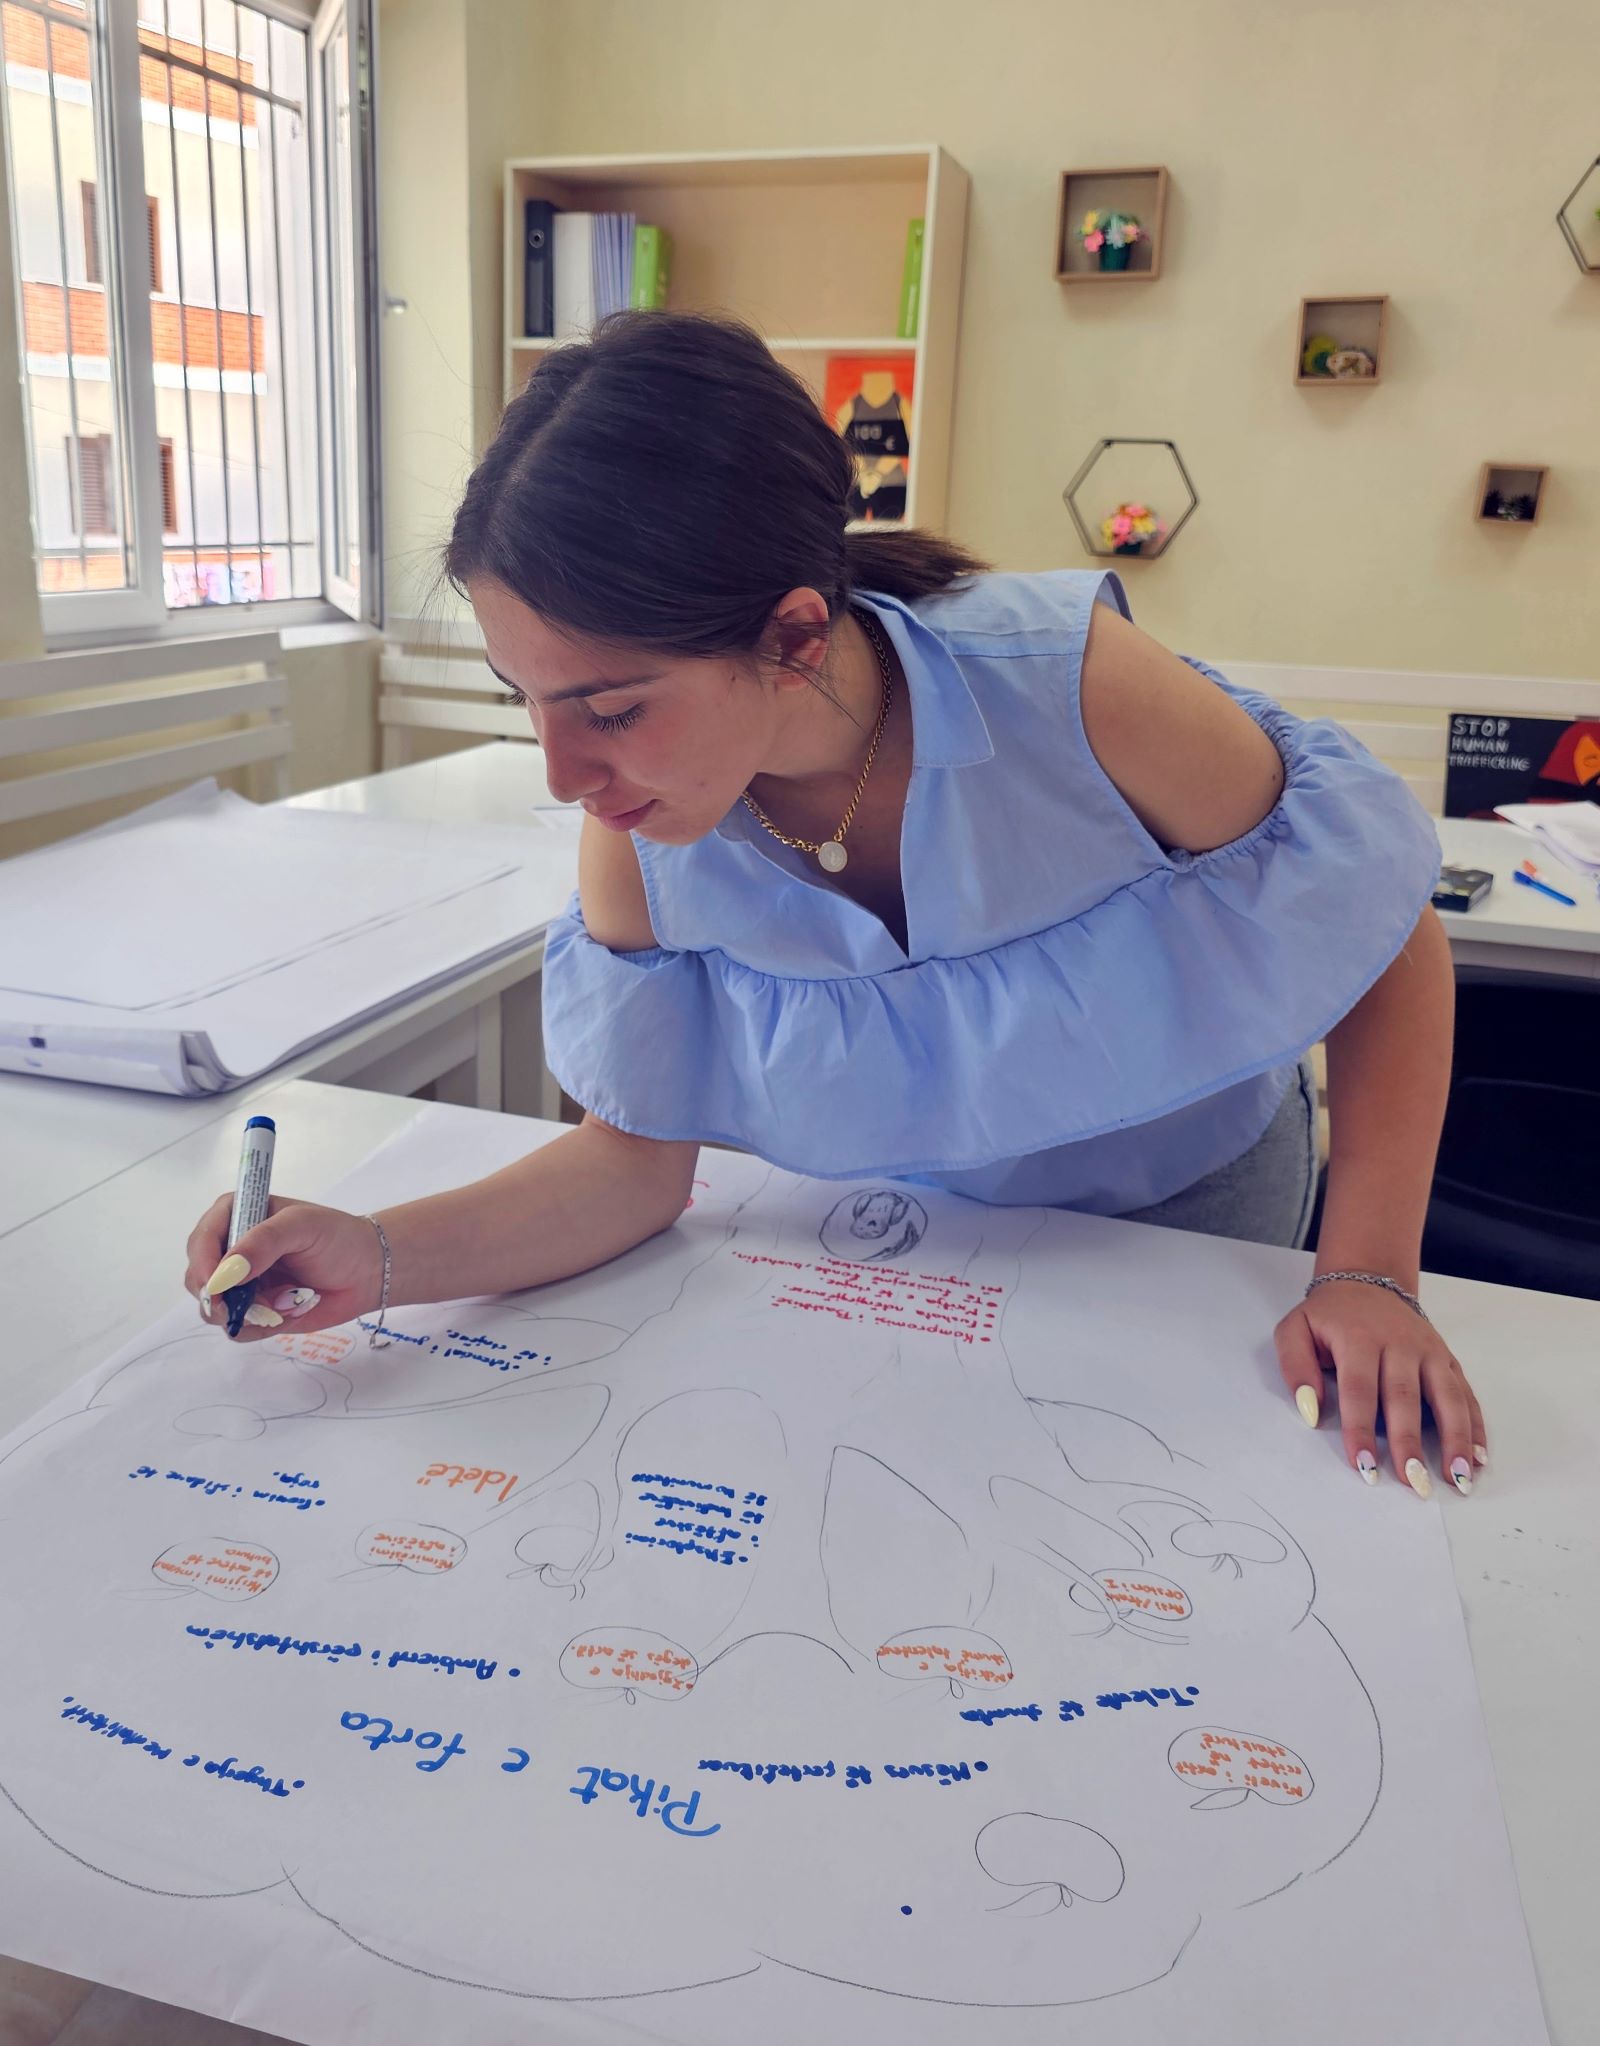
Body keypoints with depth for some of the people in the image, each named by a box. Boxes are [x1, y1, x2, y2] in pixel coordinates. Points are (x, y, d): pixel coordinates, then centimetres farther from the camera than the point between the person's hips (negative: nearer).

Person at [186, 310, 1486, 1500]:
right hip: (910, 1218, 2)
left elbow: (1392, 935, -23)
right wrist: (385, 1256, -33)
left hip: (1189, 1195, -1)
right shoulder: (637, 829, -25)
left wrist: (1368, 1275, -27)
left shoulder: (1072, 690, -38)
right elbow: (637, 1156, -17)